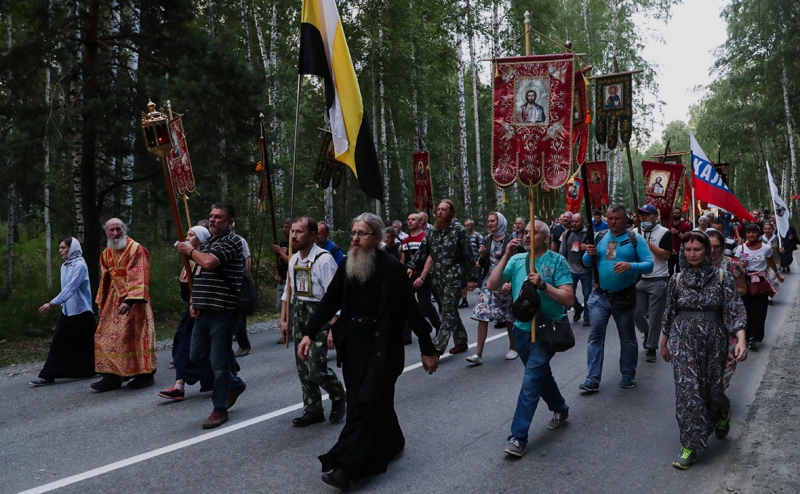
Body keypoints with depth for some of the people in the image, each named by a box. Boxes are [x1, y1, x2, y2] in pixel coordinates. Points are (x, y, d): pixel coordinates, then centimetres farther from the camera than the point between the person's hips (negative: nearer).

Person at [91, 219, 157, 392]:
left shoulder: (136, 249, -11)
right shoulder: (106, 254, 12)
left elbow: (137, 277, -20)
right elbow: (105, 279, 20)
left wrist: (129, 300, -30)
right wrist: (101, 302, 18)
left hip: (133, 299, -7)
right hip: (113, 299, 7)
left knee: (136, 335, -5)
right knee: (108, 336, 4)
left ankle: (145, 375, 3)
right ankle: (112, 376, 8)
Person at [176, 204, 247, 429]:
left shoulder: (232, 241, -10)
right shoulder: (207, 243, 18)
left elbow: (209, 262, -27)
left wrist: (190, 251, -7)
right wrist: (193, 303, 8)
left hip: (223, 312, -9)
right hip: (204, 312, 9)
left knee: (218, 361, -2)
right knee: (197, 356, 16)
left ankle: (220, 409, 12)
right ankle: (235, 384, 33)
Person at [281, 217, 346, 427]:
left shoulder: (324, 259, -18)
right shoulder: (293, 260, 7)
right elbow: (288, 291, 17)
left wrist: (333, 329, -22)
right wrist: (284, 319, 15)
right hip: (298, 314, 8)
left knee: (316, 368, -10)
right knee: (303, 369, 11)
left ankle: (338, 397, 19)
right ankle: (313, 410, 25)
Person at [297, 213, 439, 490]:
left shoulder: (392, 269, -13)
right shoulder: (347, 267, 3)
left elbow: (411, 310, -10)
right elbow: (329, 302, 5)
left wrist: (427, 349, -6)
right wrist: (309, 334, -6)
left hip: (382, 346, -6)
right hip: (353, 346, 6)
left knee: (367, 402, -8)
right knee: (359, 401, 13)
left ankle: (345, 465, -6)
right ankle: (391, 444, 34)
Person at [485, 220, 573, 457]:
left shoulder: (557, 261, -10)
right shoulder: (517, 260, 0)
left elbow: (568, 299, -16)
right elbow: (492, 285, -10)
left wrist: (543, 285, -27)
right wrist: (506, 256, -15)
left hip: (547, 330, -5)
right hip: (521, 329, 5)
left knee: (531, 380, -11)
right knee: (541, 374, 22)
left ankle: (518, 437, -5)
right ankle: (560, 409, 47)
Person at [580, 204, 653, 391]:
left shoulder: (635, 239, -6)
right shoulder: (599, 238, 5)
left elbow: (649, 264, -14)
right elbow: (586, 263, 6)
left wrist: (630, 266, -32)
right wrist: (589, 254, -16)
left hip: (624, 297, -2)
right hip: (600, 296, 3)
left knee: (627, 337, 12)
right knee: (595, 335, 0)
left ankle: (628, 375, 28)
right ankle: (593, 378, 4)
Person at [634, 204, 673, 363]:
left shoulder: (664, 233, -6)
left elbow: (666, 255, -15)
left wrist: (647, 243, -17)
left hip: (658, 280, -4)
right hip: (639, 279, 4)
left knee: (655, 316, 0)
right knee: (636, 313, 7)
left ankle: (651, 348, 11)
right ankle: (647, 332, 36)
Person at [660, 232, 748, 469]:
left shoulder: (722, 277, -4)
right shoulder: (677, 279, 1)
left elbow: (734, 310, -10)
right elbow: (669, 313, 9)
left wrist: (741, 340, -23)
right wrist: (664, 343, 14)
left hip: (713, 341, -1)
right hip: (683, 342, 1)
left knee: (713, 388, 9)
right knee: (687, 390, -4)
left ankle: (722, 414, 46)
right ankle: (690, 445, 4)